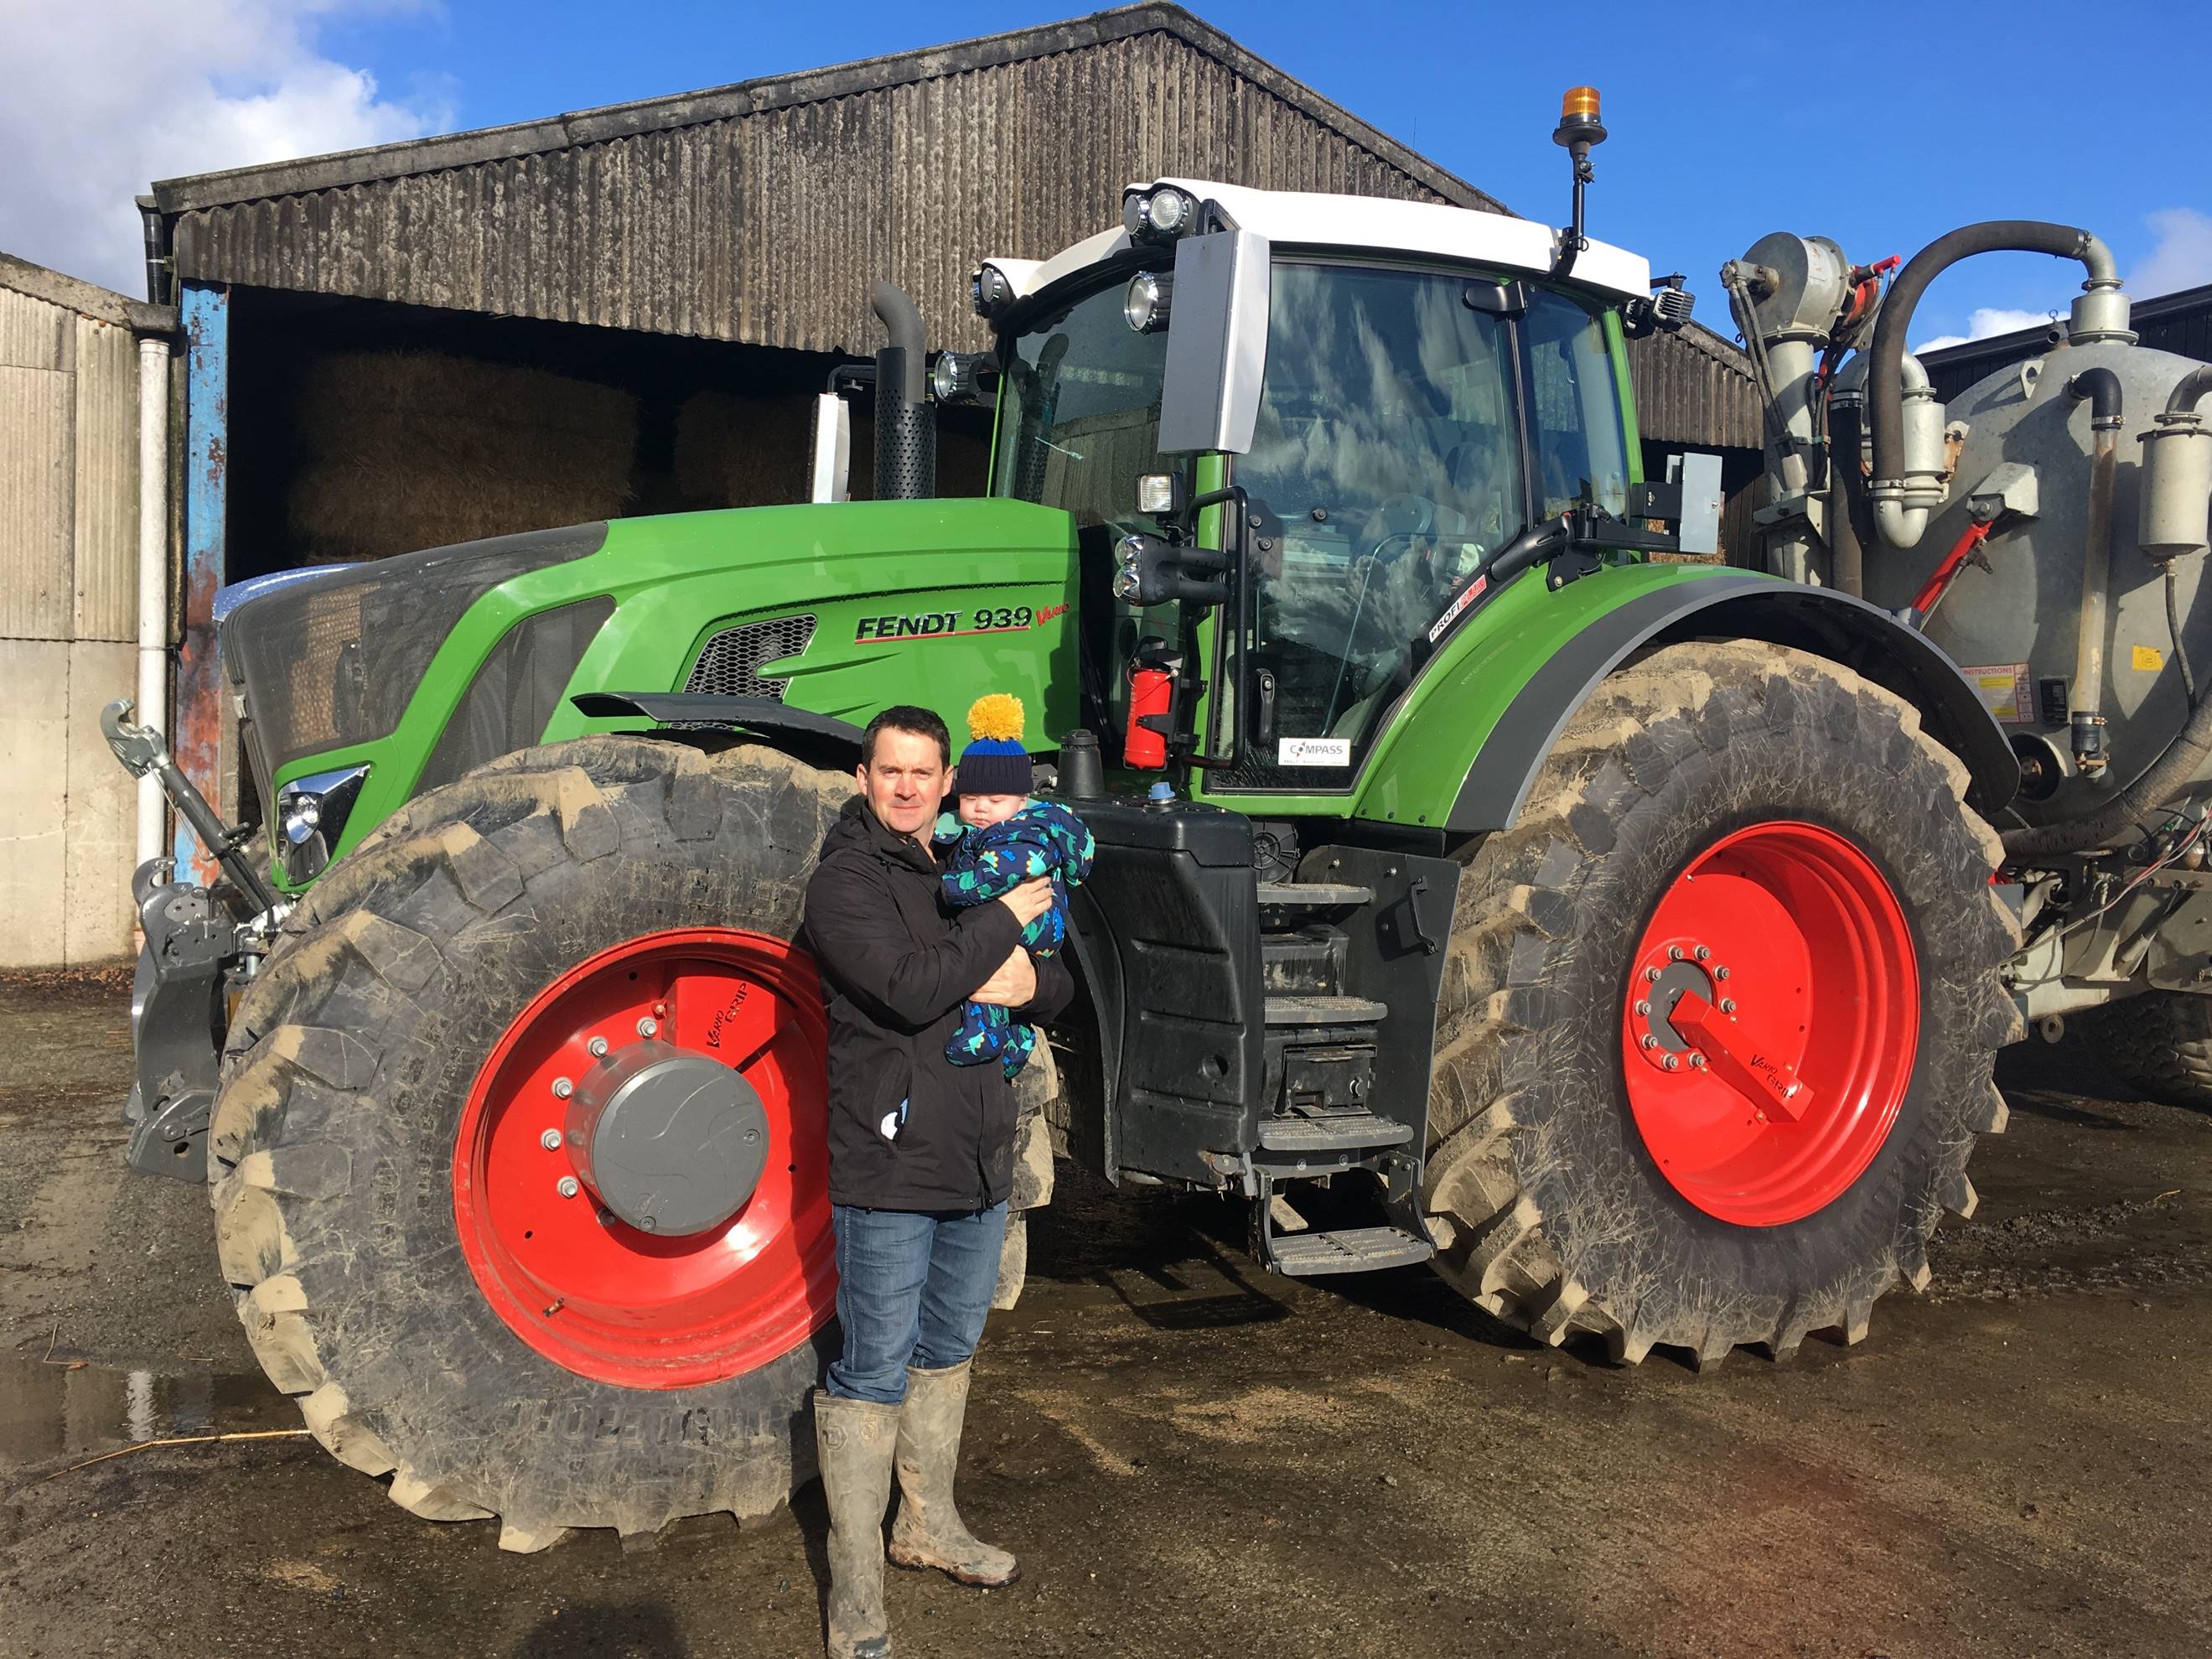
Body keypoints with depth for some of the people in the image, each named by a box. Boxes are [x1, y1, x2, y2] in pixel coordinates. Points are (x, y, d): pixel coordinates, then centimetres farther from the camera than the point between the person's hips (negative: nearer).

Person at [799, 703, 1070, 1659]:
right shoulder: (847, 879, -10)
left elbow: (1059, 991, 12)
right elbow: (908, 987, -26)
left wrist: (1030, 981, -11)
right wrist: (1007, 919, -17)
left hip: (979, 1159, 8)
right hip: (890, 1162, -7)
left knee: (947, 1350, 20)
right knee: (875, 1373, 0)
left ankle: (929, 1525, 38)